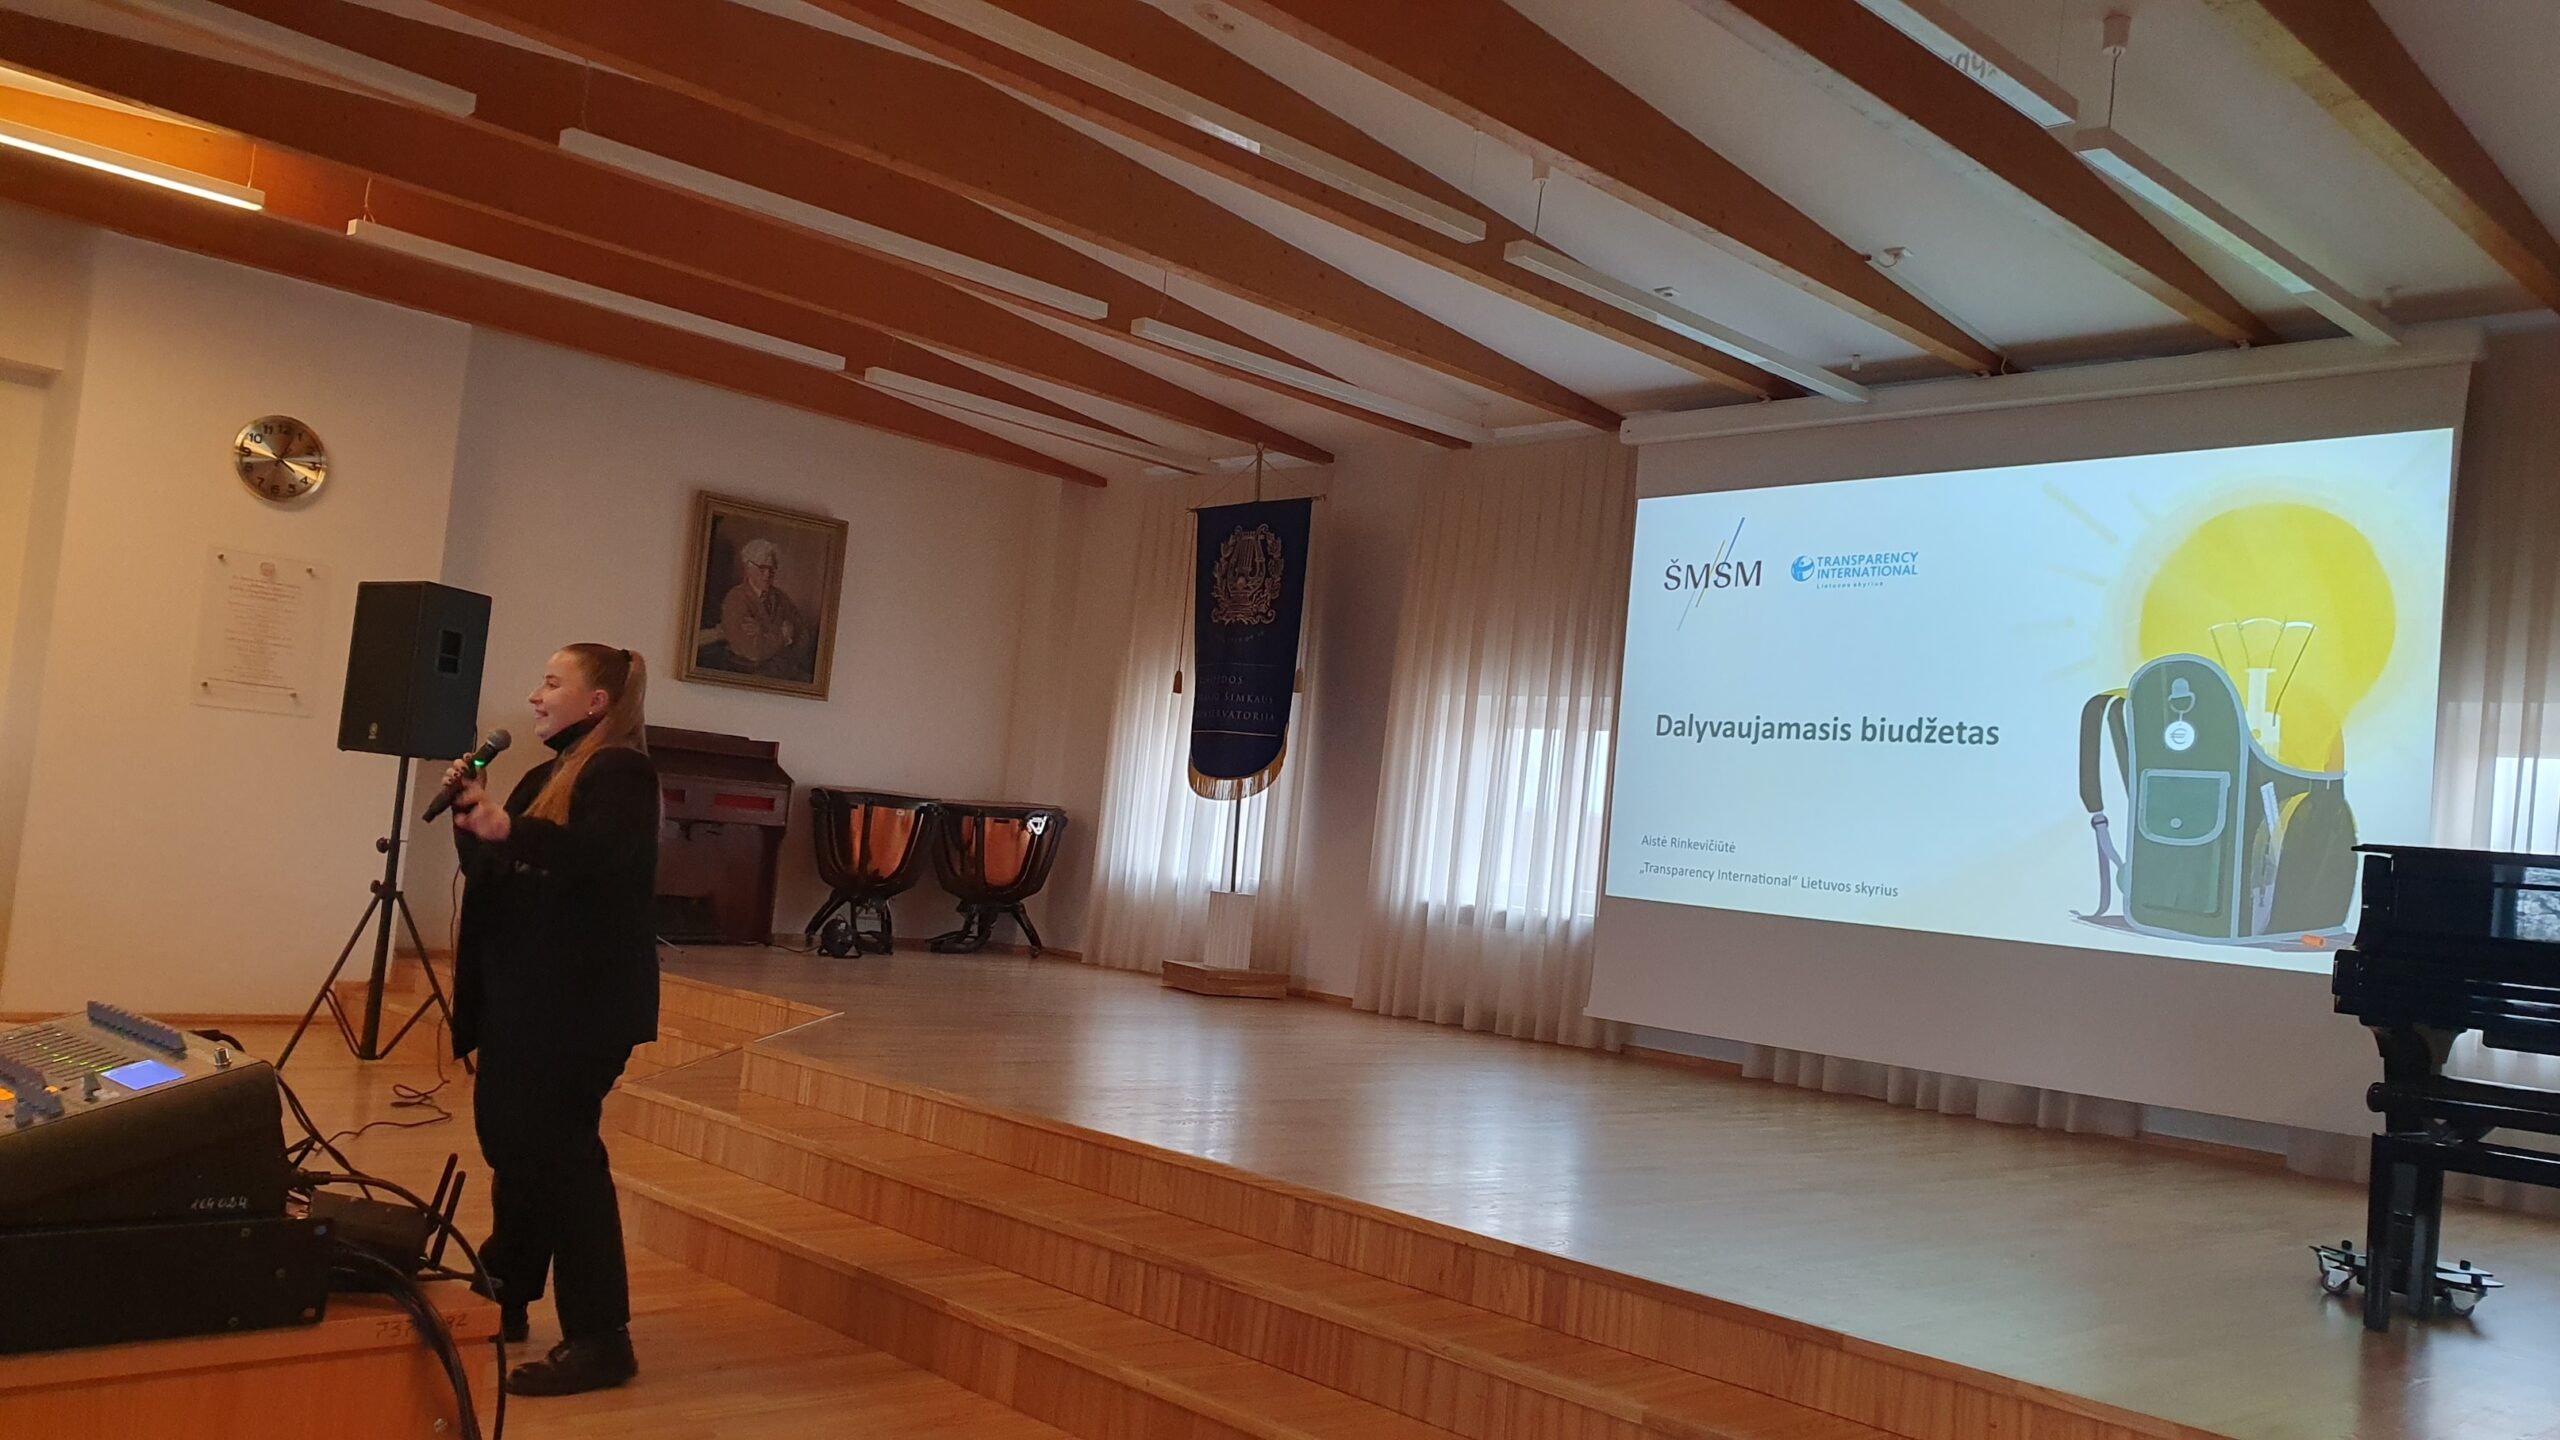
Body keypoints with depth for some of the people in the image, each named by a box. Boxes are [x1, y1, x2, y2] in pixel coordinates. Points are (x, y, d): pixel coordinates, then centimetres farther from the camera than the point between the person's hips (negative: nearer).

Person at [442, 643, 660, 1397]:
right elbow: (491, 870, 18)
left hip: (582, 997, -9)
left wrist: (511, 830, -40)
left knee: (561, 1148, -10)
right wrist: (472, 811, 2)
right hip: (523, 992, 9)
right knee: (510, 1137, 14)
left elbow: (603, 856, -29)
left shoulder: (622, 774, -10)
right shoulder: (546, 776, 18)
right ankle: (505, 1298, 28)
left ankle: (600, 1338, -5)